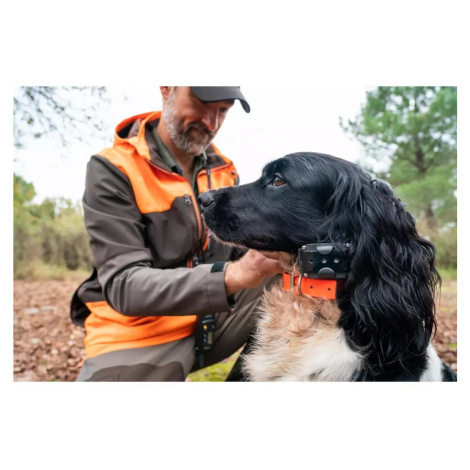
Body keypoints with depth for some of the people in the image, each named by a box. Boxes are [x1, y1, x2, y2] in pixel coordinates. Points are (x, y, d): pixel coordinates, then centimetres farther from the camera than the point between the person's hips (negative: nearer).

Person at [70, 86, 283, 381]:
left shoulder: (223, 169, 4)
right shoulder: (112, 170, -14)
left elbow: (240, 252, 4)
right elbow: (123, 286, -23)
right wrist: (231, 276, -38)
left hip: (213, 320, 5)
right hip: (138, 336, -4)